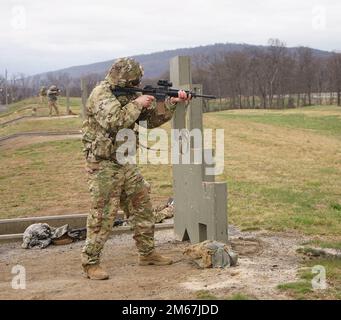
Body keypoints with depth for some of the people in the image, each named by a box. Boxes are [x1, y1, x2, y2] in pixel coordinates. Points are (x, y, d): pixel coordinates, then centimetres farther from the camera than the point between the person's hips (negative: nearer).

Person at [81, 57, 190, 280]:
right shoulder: (101, 94, -16)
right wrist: (137, 104, -21)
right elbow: (114, 122, -31)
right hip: (103, 164, -8)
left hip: (125, 163, 8)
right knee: (103, 215, -6)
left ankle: (147, 253, 23)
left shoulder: (130, 95, 10)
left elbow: (152, 119, 11)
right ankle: (91, 263, 5)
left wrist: (172, 103, -2)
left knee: (142, 206, 11)